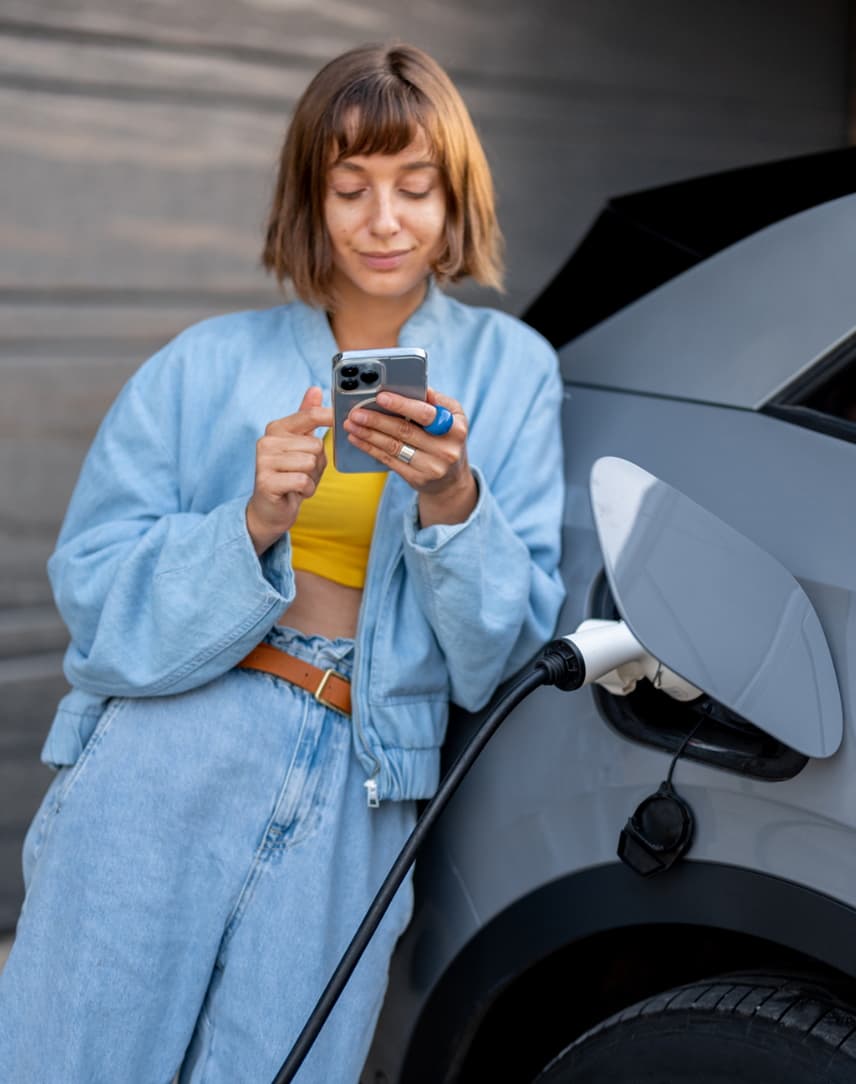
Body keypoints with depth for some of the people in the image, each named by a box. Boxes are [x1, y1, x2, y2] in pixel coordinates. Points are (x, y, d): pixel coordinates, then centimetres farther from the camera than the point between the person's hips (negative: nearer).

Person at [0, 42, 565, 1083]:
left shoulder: (509, 370, 7)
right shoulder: (210, 364, 4)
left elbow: (503, 644, 3)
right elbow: (93, 592, -2)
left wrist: (453, 502, -15)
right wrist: (254, 520, -17)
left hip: (351, 801, 1)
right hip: (165, 756, 0)